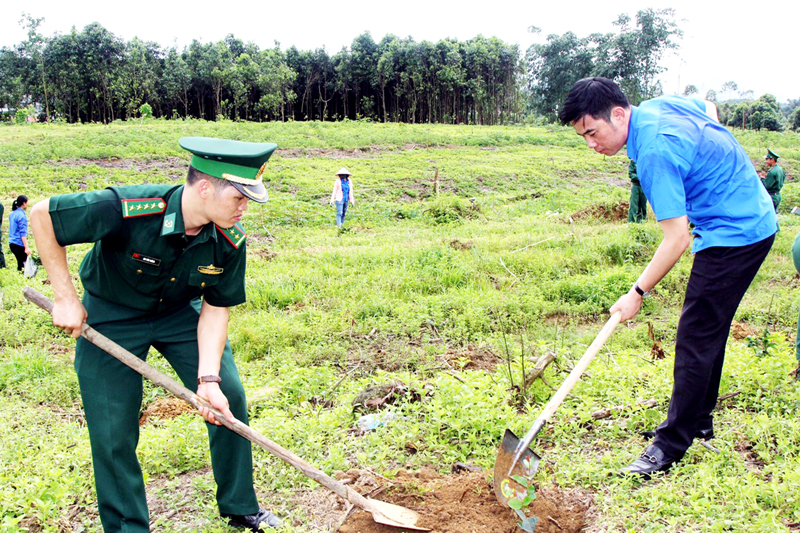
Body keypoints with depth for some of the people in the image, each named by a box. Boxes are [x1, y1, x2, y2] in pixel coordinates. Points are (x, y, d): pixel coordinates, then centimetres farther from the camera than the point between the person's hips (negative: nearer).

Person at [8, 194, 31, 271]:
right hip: (19, 245, -9)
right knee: (22, 265, -7)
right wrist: (26, 247, -20)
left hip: (12, 243, 9)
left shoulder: (12, 214, 14)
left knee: (20, 264, 12)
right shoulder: (21, 215, -13)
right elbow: (23, 233, -18)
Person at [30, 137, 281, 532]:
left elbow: (215, 308, -12)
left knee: (229, 398, -3)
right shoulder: (124, 209, -35)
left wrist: (208, 378, -23)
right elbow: (41, 215, -22)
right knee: (113, 429, -3)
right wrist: (66, 299, -20)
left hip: (180, 313, 4)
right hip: (110, 316, -3)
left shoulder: (231, 240, -22)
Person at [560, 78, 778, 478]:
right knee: (709, 332, 17)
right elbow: (709, 107, 24)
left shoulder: (654, 152, -27)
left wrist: (638, 293, -17)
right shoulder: (659, 105, 2)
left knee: (696, 339, -7)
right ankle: (699, 421, 30)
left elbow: (676, 239, -26)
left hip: (734, 235, -11)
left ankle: (672, 446, 2)